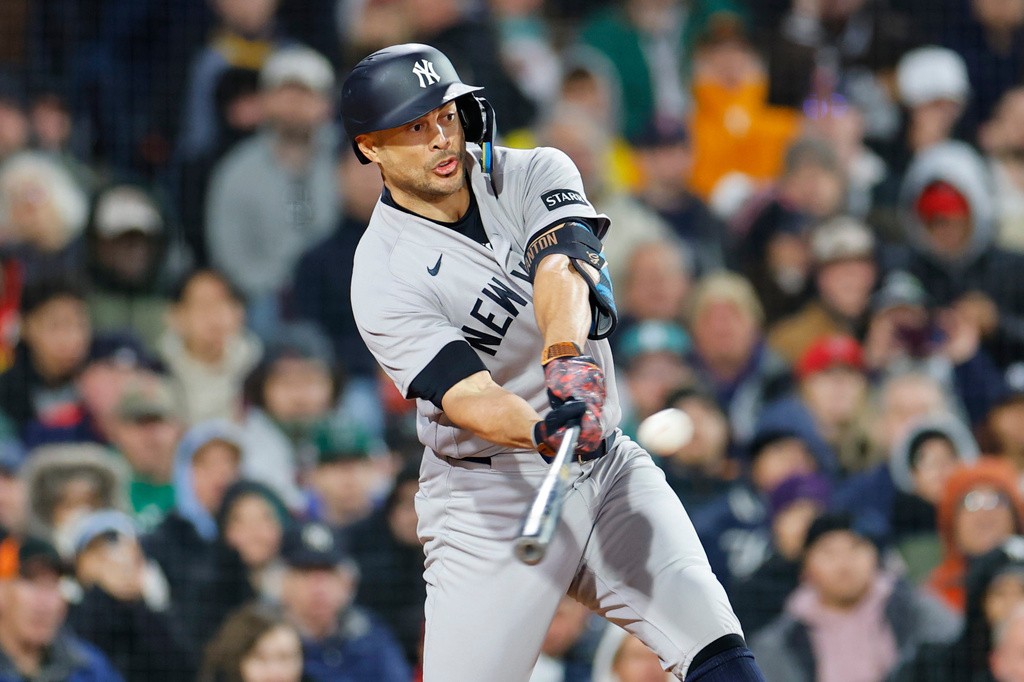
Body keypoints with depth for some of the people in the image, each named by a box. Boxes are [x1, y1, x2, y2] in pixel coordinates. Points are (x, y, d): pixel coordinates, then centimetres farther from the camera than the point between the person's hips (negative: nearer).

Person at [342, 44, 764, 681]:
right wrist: (542, 433, -46)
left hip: (609, 466, 3)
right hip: (491, 498, -3)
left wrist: (567, 358, -43)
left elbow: (560, 270, -22)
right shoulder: (384, 276, -11)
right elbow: (466, 395, -25)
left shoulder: (534, 175, 0)